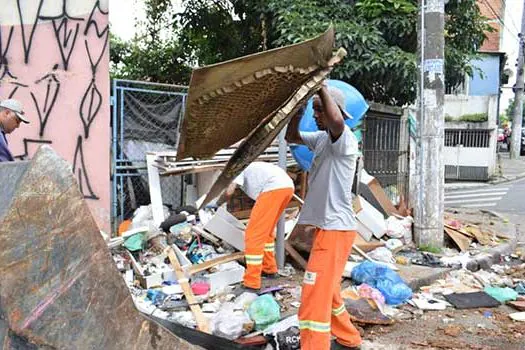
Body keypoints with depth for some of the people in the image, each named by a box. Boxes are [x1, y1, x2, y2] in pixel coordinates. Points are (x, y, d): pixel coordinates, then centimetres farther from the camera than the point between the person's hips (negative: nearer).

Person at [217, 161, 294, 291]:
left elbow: (229, 192, -4)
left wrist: (217, 203, 15)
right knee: (266, 230, 27)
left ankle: (251, 284, -3)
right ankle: (269, 268, 39)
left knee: (254, 234, -4)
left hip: (274, 188, -9)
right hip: (288, 186, 9)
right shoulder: (251, 168, 37)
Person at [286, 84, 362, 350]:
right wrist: (297, 111, 1)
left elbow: (336, 122, -40)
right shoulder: (321, 138, 10)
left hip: (336, 228, -10)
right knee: (326, 291, 23)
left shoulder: (345, 139, -17)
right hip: (326, 226, 10)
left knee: (315, 296, -9)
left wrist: (322, 87, -26)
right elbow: (291, 137, 18)